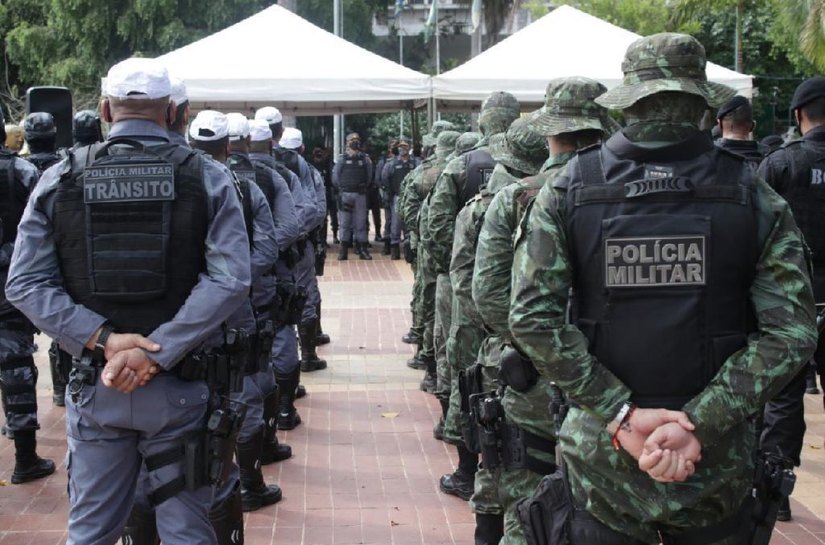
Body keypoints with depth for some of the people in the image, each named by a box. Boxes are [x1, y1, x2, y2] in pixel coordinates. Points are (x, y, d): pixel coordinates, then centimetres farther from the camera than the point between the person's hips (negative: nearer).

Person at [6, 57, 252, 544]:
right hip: (179, 387, -1)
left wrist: (102, 339, -12)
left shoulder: (59, 179, 1)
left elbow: (26, 283, -6)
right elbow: (231, 279, -15)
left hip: (94, 386, 2)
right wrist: (158, 352, -17)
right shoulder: (206, 178, -3)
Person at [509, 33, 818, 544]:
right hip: (719, 461, 0)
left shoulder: (567, 190, -5)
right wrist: (700, 424, -16)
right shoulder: (752, 195, -5)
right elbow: (792, 331, -12)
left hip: (601, 449, 0)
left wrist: (620, 415, -13)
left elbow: (532, 317, -13)